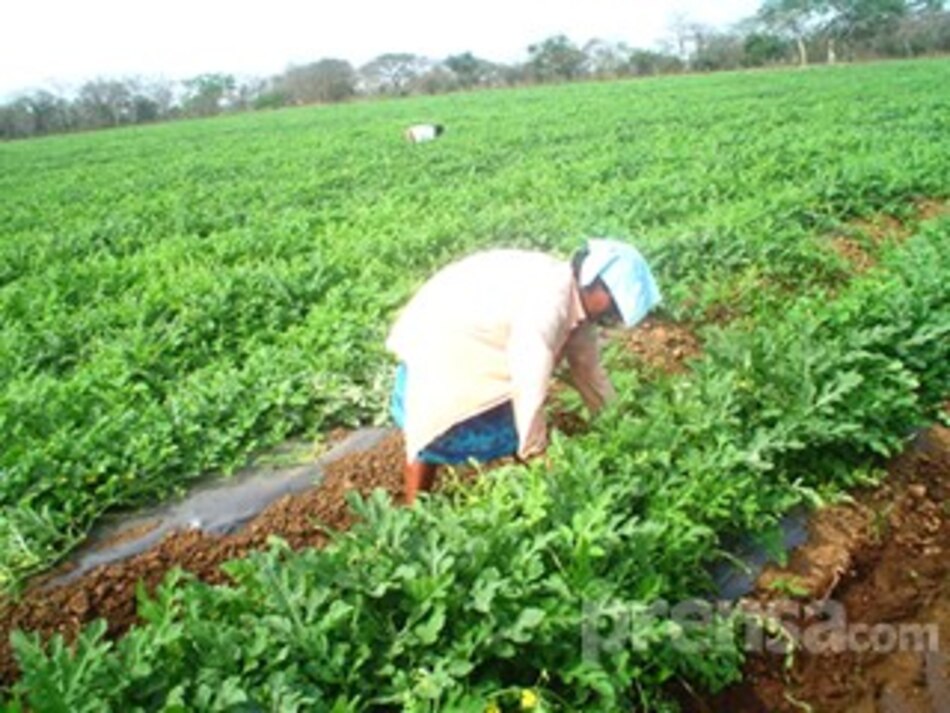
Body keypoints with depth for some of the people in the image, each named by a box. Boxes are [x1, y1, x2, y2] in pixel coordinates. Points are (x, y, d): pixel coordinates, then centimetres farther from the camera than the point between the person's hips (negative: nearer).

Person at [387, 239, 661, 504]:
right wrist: (534, 450, -19)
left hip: (479, 347, 10)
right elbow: (530, 385, -30)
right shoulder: (547, 302, -33)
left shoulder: (575, 299, -3)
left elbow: (587, 367, 8)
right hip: (436, 339, -10)